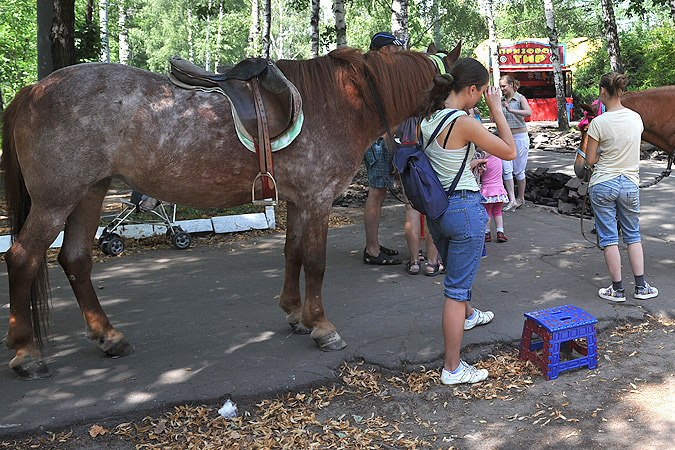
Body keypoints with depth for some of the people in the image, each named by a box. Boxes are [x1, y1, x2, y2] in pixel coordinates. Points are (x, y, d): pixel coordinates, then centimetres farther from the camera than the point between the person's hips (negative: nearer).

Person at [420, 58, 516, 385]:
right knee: (457, 289, 0)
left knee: (455, 273, 32)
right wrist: (496, 109, -6)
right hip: (465, 208, -8)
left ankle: (468, 316, 61)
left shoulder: (427, 119, 3)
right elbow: (509, 152, -11)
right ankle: (452, 369, 10)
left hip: (436, 207, 8)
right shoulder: (464, 123, -21)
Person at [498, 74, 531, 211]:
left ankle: (520, 198, 18)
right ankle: (512, 200, -5)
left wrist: (511, 110, -33)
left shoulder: (520, 98, -6)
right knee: (506, 170, -6)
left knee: (519, 170, 2)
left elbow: (528, 113, -25)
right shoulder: (503, 101, 10)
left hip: (519, 137, -5)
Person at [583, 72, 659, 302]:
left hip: (603, 185, -4)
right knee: (633, 235, 17)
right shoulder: (636, 118, 1)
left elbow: (590, 160, -8)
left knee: (609, 237, 4)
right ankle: (641, 286, 17)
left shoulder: (598, 123, -14)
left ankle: (617, 289, 9)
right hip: (630, 184, 4)